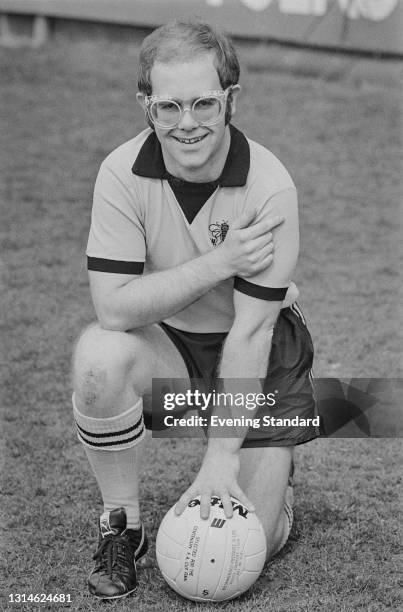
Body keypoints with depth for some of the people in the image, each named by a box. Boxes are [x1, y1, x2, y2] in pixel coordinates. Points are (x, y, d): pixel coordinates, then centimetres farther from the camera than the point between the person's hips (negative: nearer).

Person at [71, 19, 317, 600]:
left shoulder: (270, 187, -24)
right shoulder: (123, 172, -18)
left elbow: (250, 333, -23)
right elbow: (113, 307, -22)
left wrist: (220, 461, -25)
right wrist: (220, 262, -28)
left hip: (261, 353, -2)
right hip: (166, 342, 2)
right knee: (99, 356, -34)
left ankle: (273, 476, 27)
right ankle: (121, 525, -10)